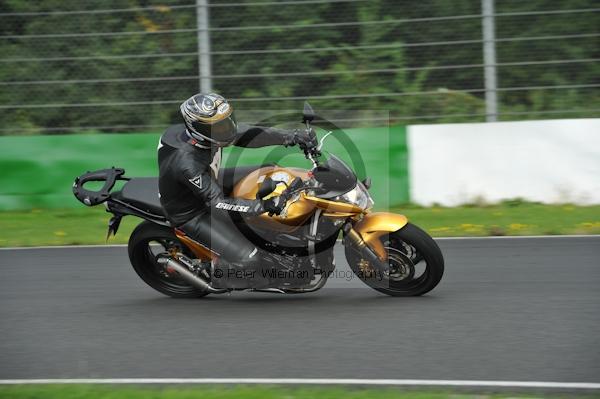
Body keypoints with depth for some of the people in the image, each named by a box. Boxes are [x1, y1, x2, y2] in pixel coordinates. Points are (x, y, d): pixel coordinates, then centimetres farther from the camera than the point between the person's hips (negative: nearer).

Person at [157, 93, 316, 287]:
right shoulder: (187, 163, -38)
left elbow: (247, 135, -10)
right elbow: (217, 202, -37)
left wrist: (291, 136, -19)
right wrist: (264, 205, -41)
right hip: (192, 216, -9)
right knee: (249, 259, -21)